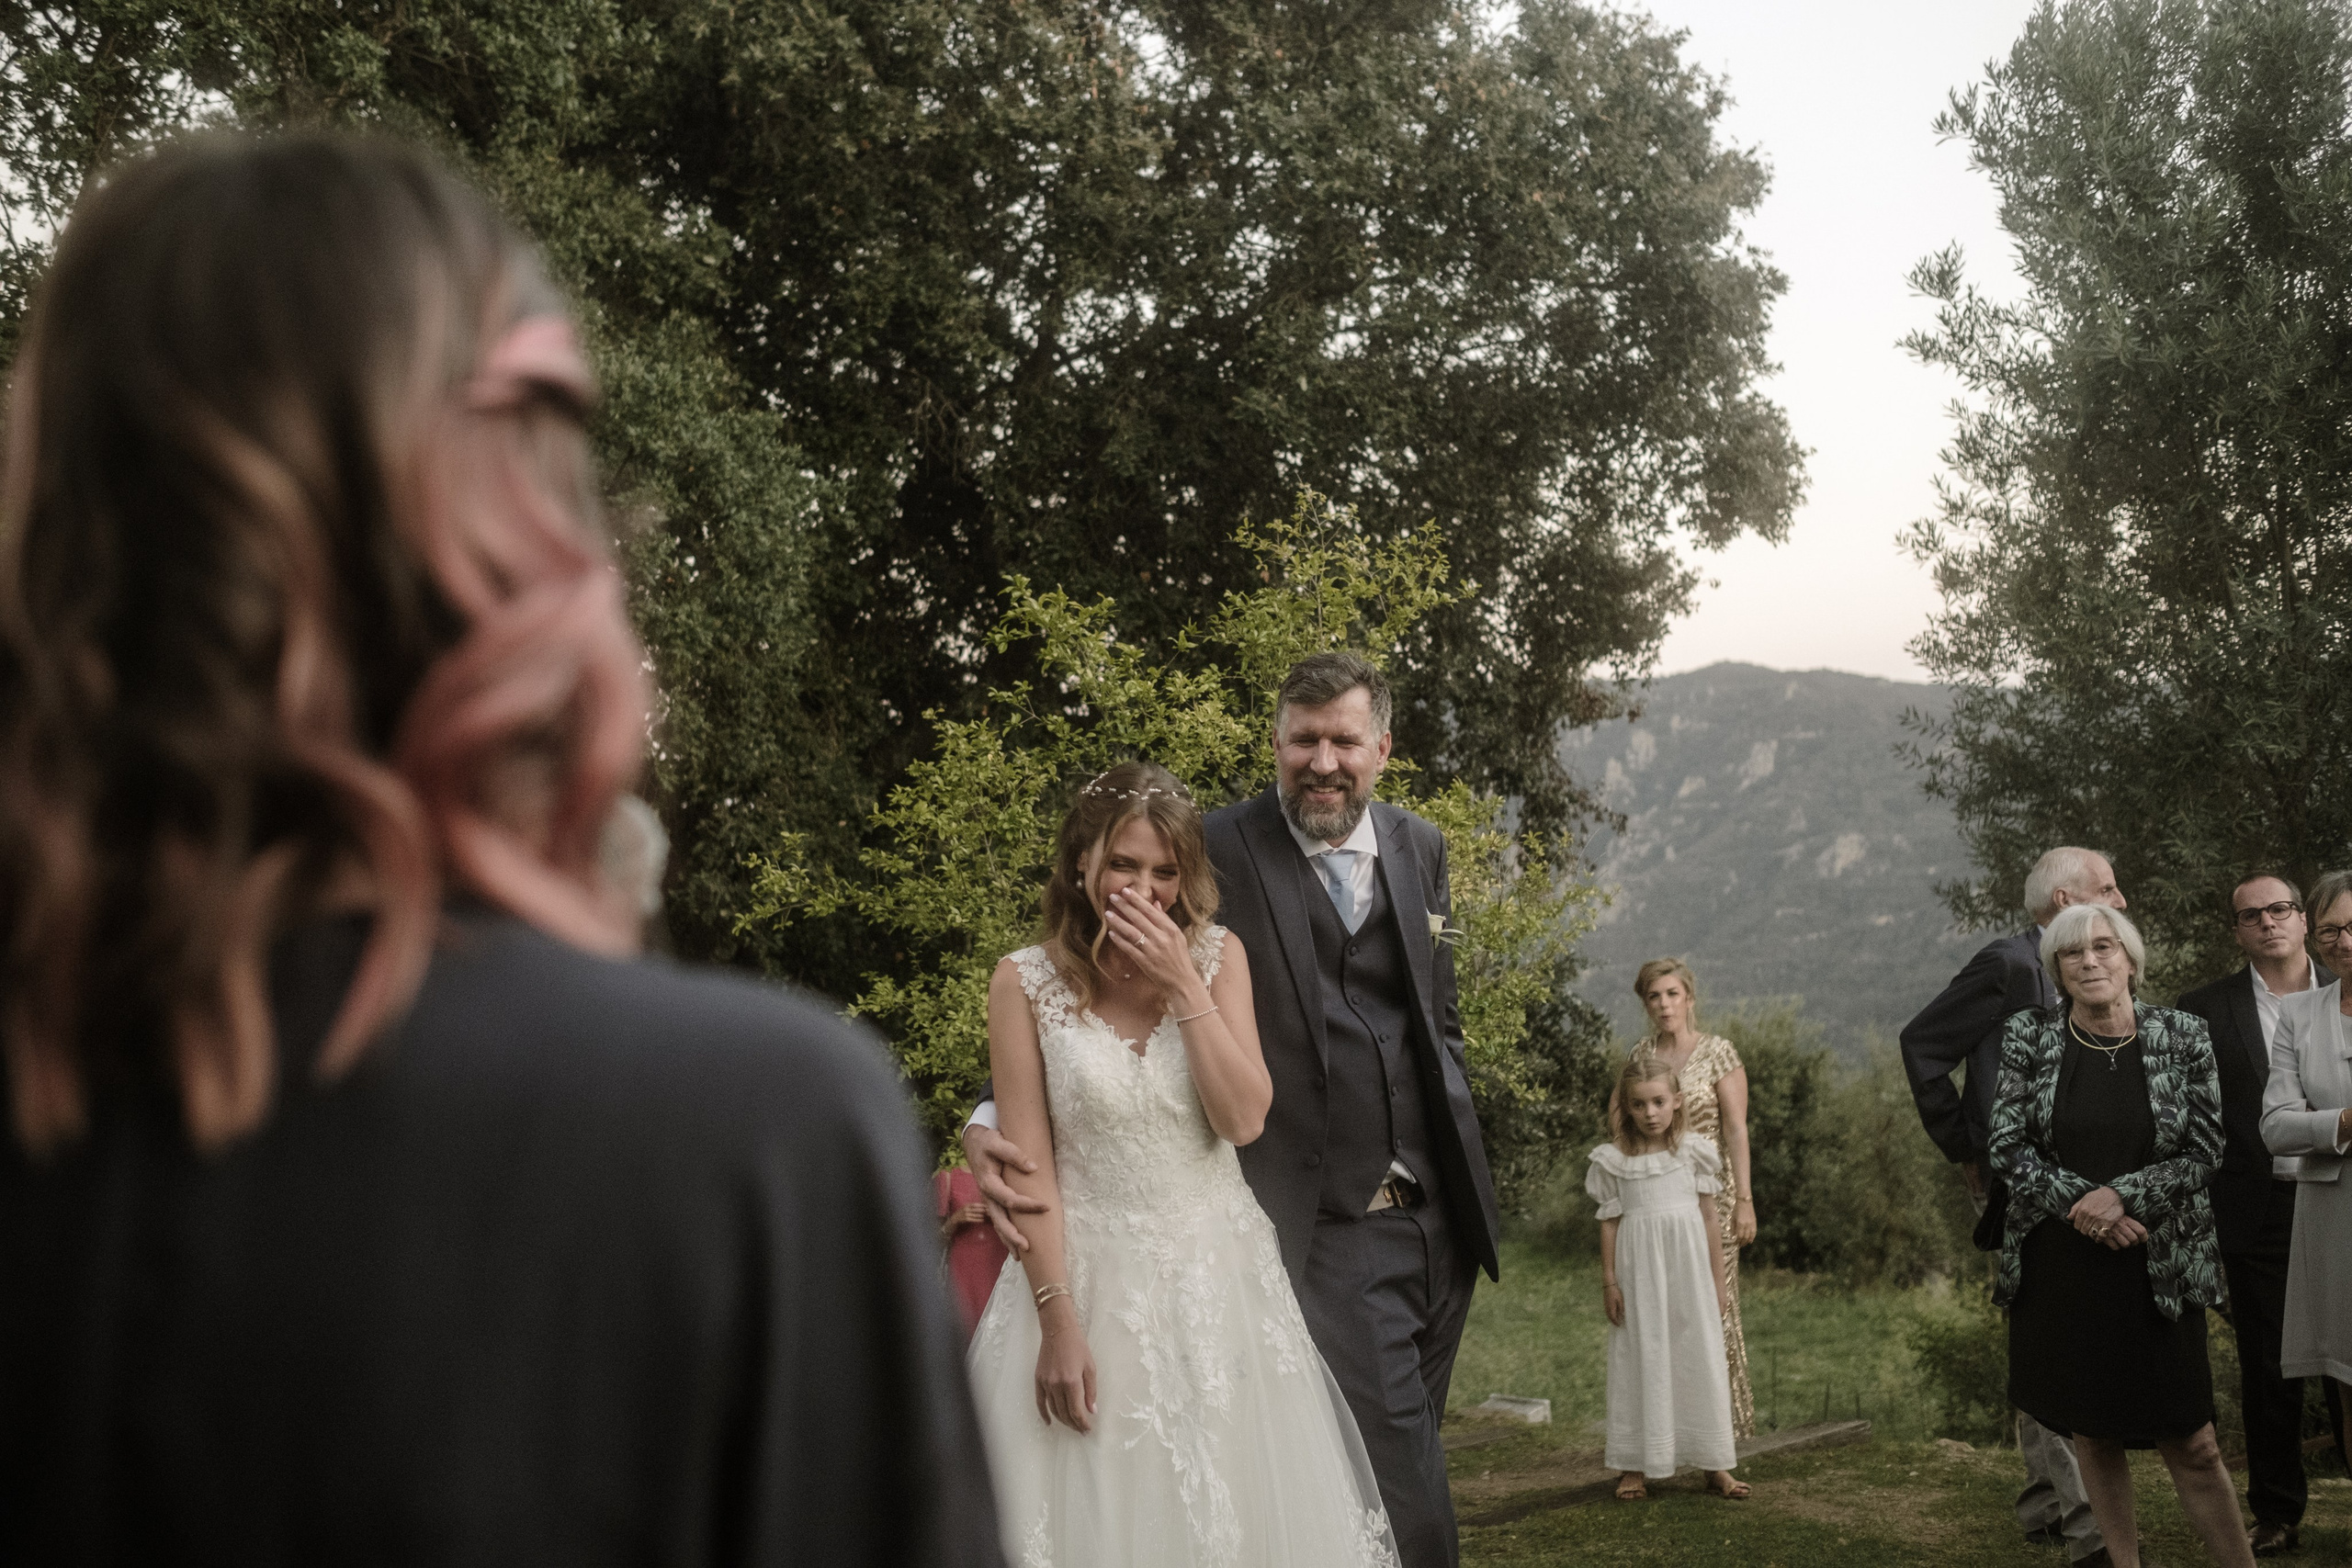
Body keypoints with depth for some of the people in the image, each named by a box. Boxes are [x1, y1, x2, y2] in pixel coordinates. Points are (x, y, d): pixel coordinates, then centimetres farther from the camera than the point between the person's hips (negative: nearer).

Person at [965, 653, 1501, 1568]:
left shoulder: (1419, 849, 10)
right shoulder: (1219, 853, -10)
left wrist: (1458, 1160, 13)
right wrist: (996, 1119, -27)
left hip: (1438, 1219, 6)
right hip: (1327, 1232, -6)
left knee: (1408, 1455, 18)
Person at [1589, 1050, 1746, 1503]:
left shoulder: (1694, 1151, 2)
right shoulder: (1614, 1160, 1)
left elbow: (1710, 1218, 6)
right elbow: (1610, 1223, 4)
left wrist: (1717, 1284, 6)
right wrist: (1609, 1282, 0)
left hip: (1688, 1265, 1)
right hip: (1639, 1270, -1)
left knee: (1700, 1358, 4)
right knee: (1641, 1360, 2)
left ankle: (1715, 1465, 12)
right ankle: (1633, 1467, 8)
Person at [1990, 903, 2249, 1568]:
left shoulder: (2183, 1036, -1)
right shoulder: (2028, 1036, 0)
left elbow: (2205, 1150, -1)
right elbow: (2006, 1145, -1)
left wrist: (2121, 1196, -15)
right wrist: (2079, 1201, -15)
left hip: (2157, 1266, -1)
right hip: (2059, 1266, 1)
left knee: (2192, 1445, -4)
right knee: (2092, 1432, 8)